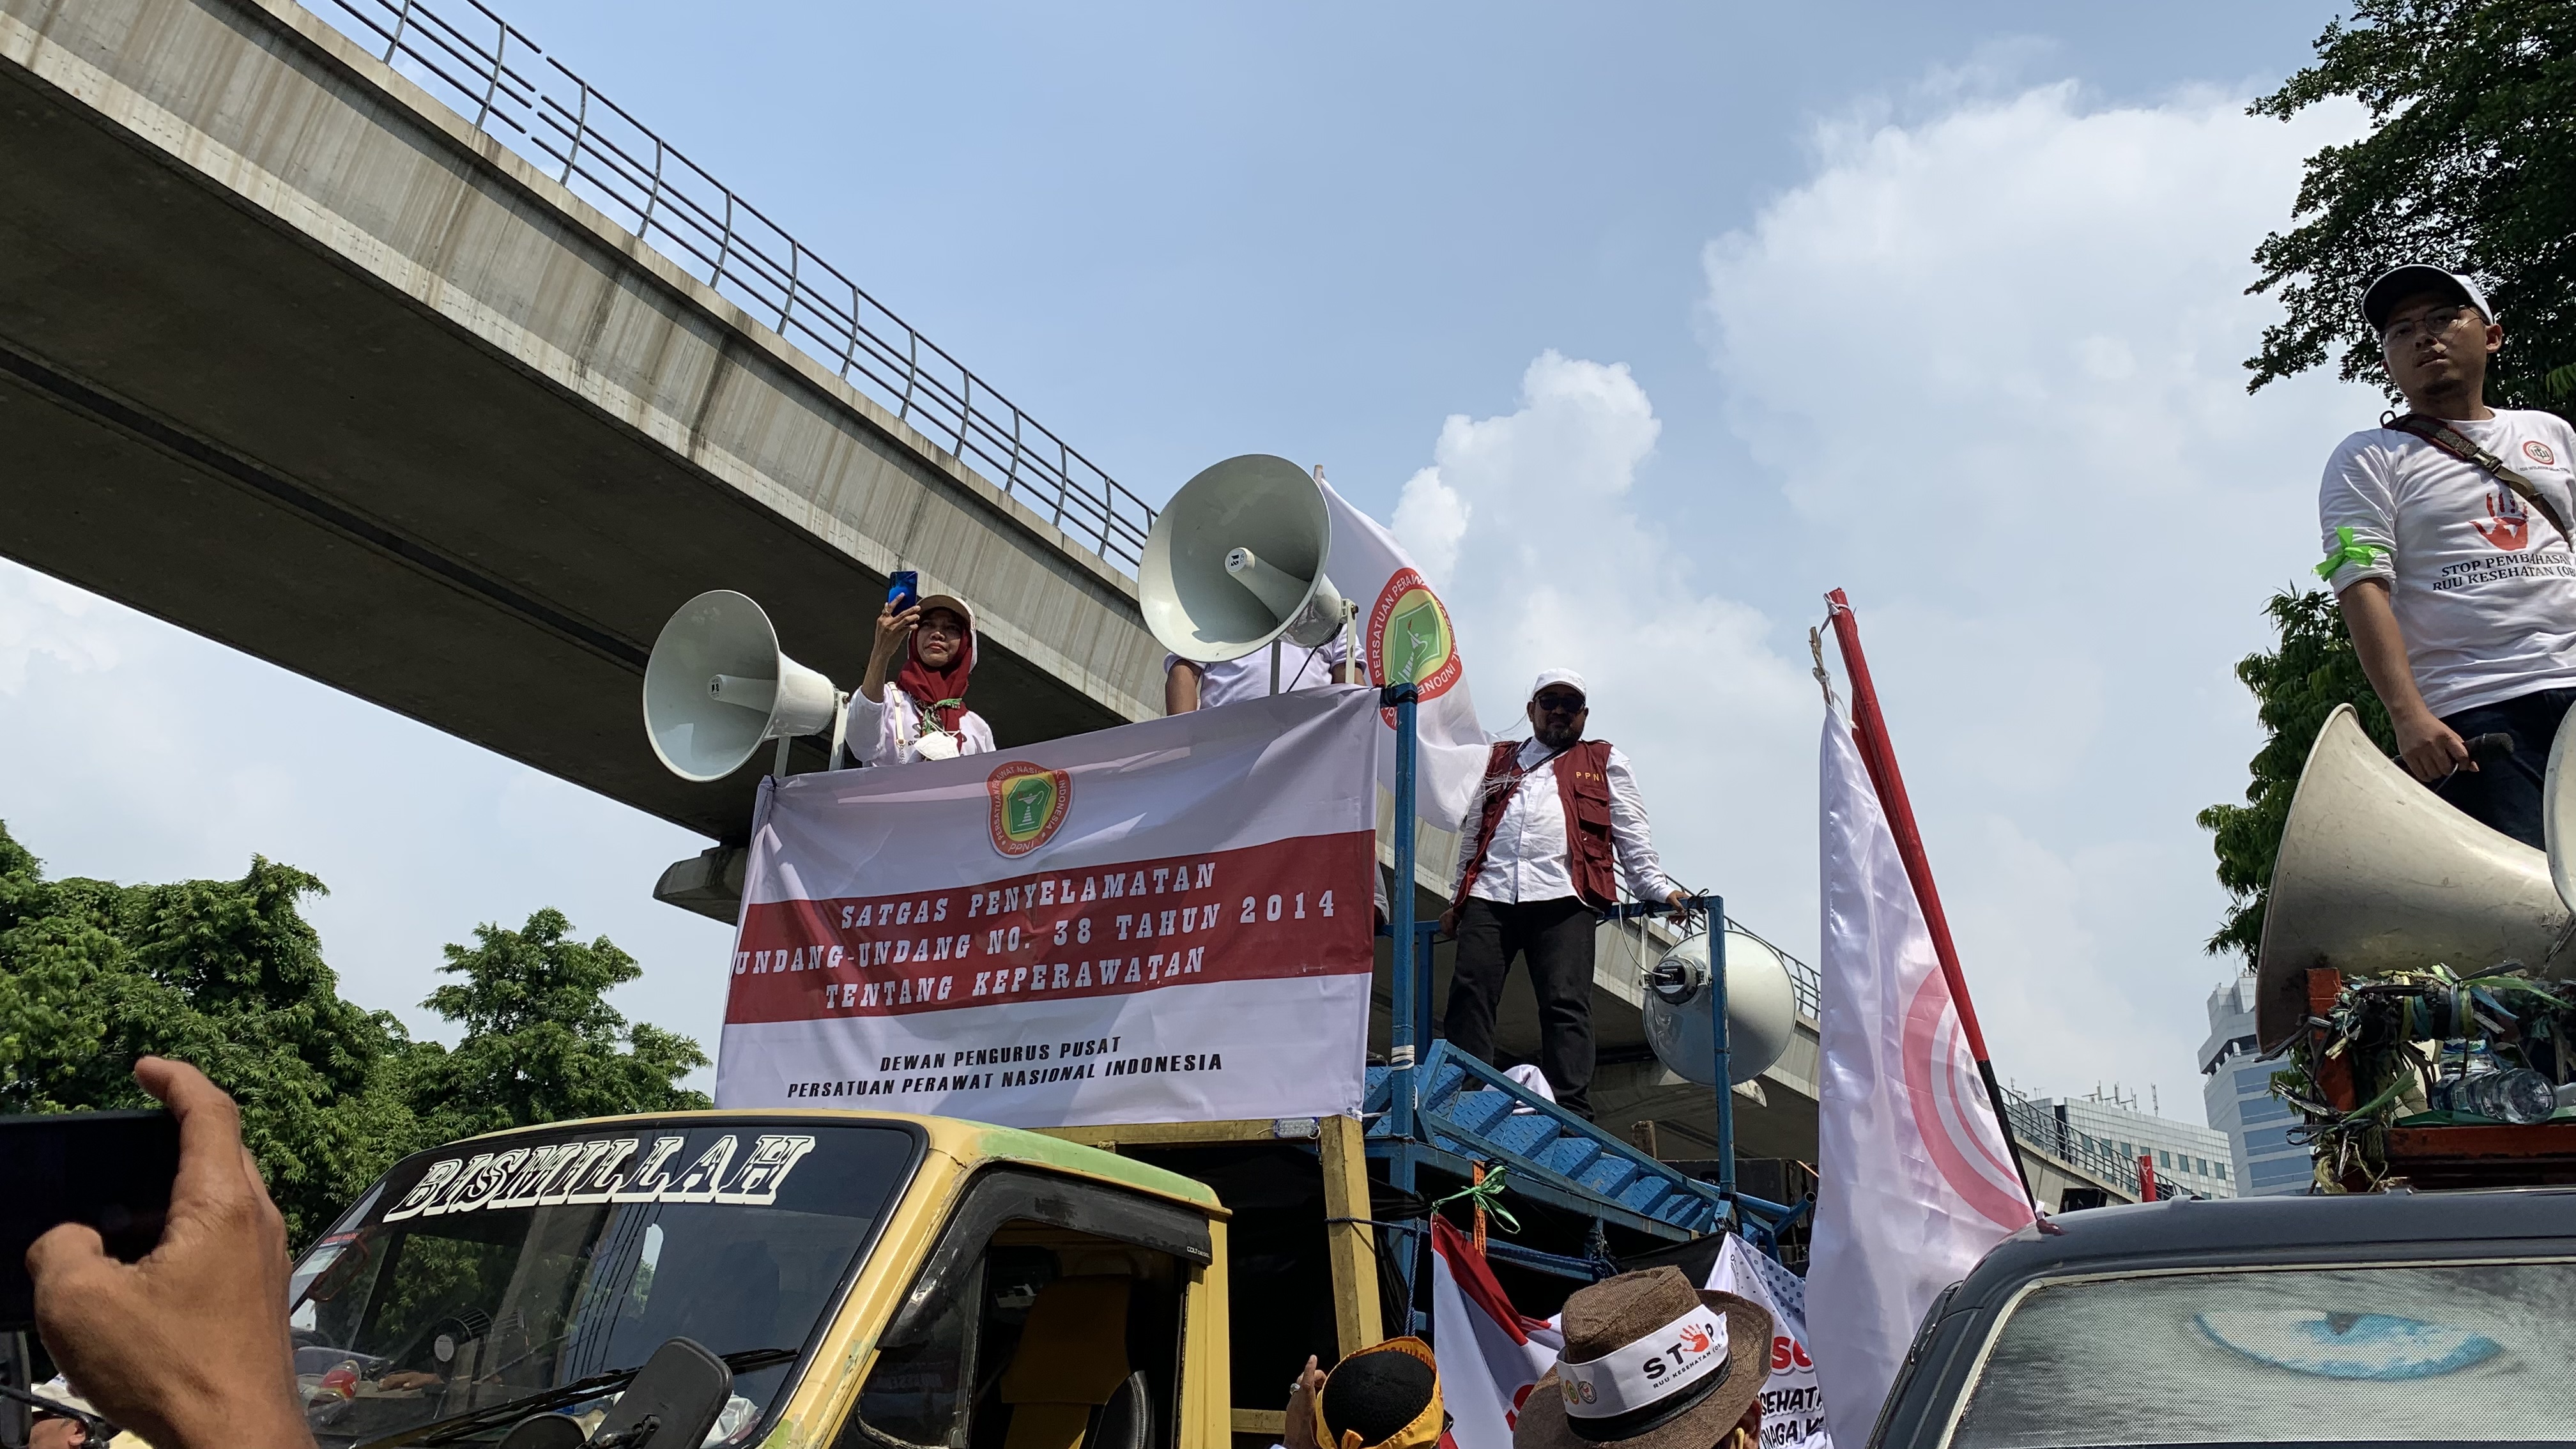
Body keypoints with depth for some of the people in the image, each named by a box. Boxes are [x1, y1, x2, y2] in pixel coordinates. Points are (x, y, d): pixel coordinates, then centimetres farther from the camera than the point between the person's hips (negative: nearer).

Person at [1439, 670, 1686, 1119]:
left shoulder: (1604, 761, 23)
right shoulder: (1500, 761, 29)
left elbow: (1632, 834, 16)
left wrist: (1657, 888, 3)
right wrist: (1457, 899, 20)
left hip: (1561, 897, -2)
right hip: (1488, 894, 2)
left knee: (1565, 1005, -12)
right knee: (1469, 996, -10)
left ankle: (1571, 1113, -14)